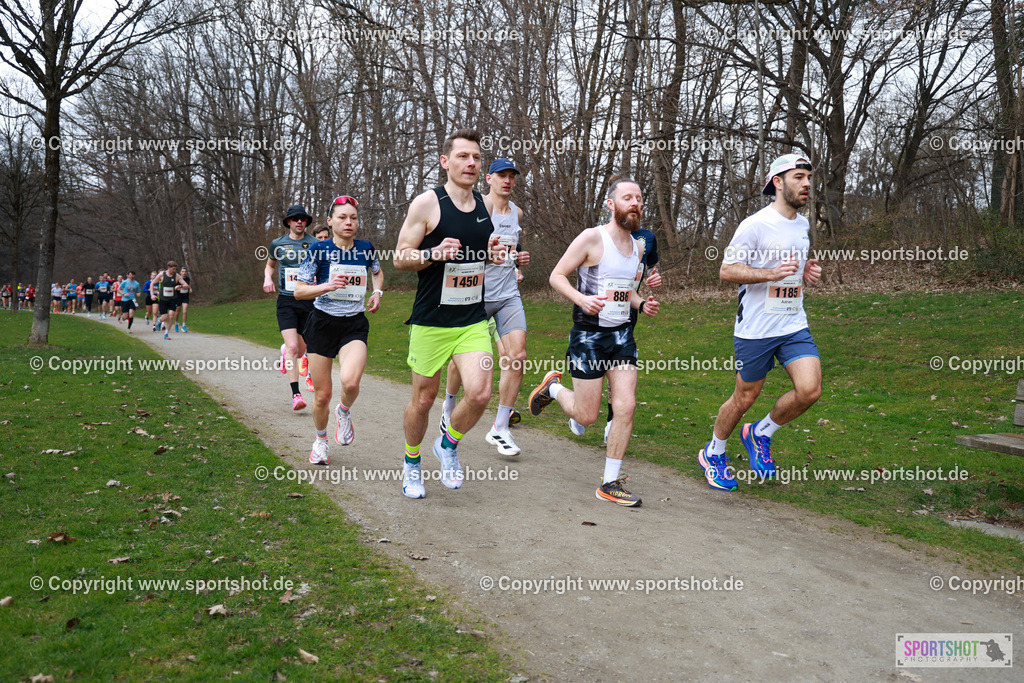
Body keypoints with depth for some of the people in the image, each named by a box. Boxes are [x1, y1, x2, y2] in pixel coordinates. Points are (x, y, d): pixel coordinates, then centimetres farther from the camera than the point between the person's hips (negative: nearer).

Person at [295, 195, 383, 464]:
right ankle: (320, 440, 32)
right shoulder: (319, 250, -5)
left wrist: (378, 292, 7)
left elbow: (377, 272, 26)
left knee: (350, 381, -26)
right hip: (323, 324, -1)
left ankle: (345, 412, 9)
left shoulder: (366, 249, 3)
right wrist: (326, 286, -22)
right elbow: (298, 291, -5)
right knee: (323, 394, 4)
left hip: (354, 325, 1)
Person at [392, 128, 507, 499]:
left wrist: (494, 255, 1)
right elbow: (400, 259, -6)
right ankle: (411, 463, 34)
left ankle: (448, 444, 18)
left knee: (480, 393, -12)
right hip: (431, 321, -4)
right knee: (423, 398, 8)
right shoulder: (427, 203, -8)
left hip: (474, 320, 4)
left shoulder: (485, 205, 8)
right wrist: (434, 253, -23)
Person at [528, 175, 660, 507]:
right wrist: (581, 299, -26)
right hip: (588, 334, -6)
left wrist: (642, 304, 3)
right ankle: (553, 387, 35)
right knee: (586, 416, 1)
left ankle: (610, 484, 7)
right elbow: (556, 276, -9)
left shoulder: (638, 247, 10)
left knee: (626, 407, -5)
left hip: (622, 334, 6)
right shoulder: (592, 238, -11)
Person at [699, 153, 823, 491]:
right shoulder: (756, 224, -12)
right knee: (745, 397, 5)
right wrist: (772, 273, -25)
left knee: (810, 390, -11)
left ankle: (760, 434, 16)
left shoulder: (803, 225, 12)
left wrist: (808, 271, 5)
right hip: (755, 329, -6)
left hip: (794, 326, 6)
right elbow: (727, 270, -14)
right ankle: (713, 453, 30)